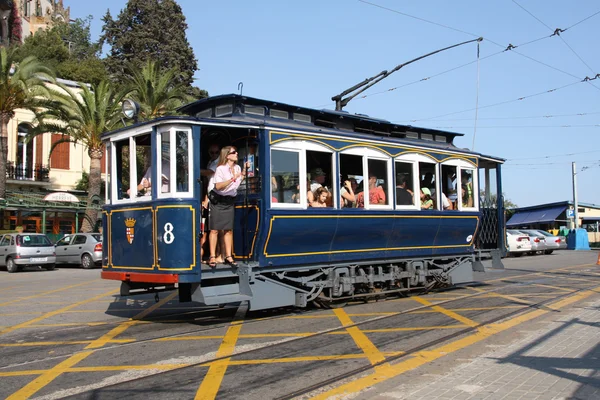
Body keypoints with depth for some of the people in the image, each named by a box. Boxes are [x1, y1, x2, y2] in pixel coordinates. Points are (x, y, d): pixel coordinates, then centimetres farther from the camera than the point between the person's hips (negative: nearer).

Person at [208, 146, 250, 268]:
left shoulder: (237, 168, 5)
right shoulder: (220, 169, -15)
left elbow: (239, 182, 19)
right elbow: (218, 186, -25)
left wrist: (244, 171, 8)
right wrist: (232, 179, -30)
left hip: (229, 201, 6)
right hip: (217, 201, -6)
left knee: (229, 230, 5)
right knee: (215, 230, -5)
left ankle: (228, 256, 9)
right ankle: (212, 257, -2)